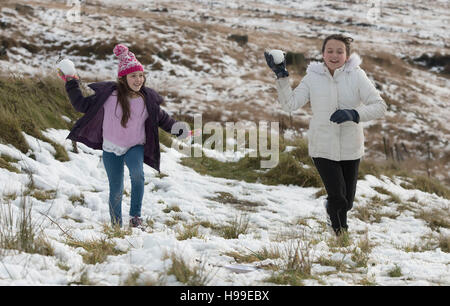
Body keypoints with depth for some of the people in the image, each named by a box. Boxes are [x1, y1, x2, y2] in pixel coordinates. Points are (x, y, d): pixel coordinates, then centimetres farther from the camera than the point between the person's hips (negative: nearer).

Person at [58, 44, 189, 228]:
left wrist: (176, 127, -3)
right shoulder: (108, 95, -11)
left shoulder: (148, 99, -4)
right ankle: (116, 226, 22)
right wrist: (71, 84, -3)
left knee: (137, 174, -29)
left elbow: (161, 118, 13)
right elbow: (82, 105, 1)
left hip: (135, 147, 0)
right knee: (116, 190, 3)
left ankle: (135, 217, -16)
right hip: (111, 150, 0)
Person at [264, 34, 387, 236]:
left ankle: (331, 208, 52)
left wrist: (354, 114, -28)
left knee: (347, 202, 12)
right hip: (322, 148, -1)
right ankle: (339, 229, 29)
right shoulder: (313, 77, -2)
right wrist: (281, 76, -13)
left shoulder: (356, 76, -8)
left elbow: (379, 107, -13)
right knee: (338, 199, -9)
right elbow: (290, 104, -5)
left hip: (350, 149, 1)